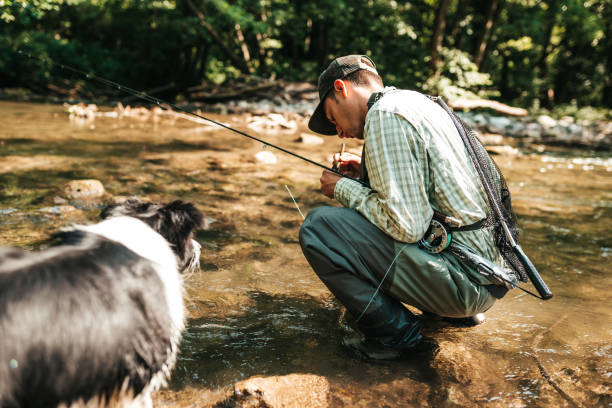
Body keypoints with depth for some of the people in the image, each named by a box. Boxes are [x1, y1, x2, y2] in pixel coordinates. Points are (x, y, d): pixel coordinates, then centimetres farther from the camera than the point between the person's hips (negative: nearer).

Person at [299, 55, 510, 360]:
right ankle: (463, 309, 22)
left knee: (318, 226, -15)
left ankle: (395, 331, -1)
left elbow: (407, 226, -20)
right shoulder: (415, 100, 16)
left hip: (464, 277, -10)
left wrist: (344, 189, -6)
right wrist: (365, 174, 18)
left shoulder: (384, 116, -14)